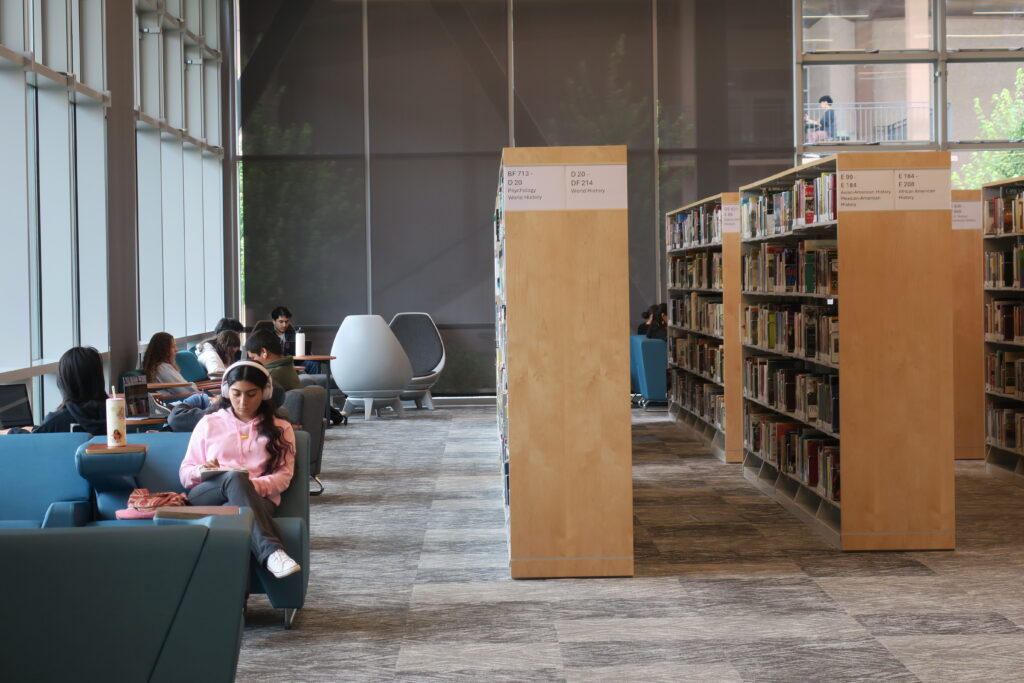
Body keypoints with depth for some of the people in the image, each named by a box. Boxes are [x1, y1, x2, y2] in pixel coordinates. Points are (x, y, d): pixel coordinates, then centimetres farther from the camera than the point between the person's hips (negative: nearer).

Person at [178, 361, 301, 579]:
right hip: (205, 497, 1)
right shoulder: (209, 423, 21)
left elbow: (283, 476, 6)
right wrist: (202, 471, -8)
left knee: (232, 509, -41)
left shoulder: (280, 428, 19)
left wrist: (251, 485, -14)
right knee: (235, 478, -37)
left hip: (258, 497, -1)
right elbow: (184, 473, 17)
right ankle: (271, 552, -56)